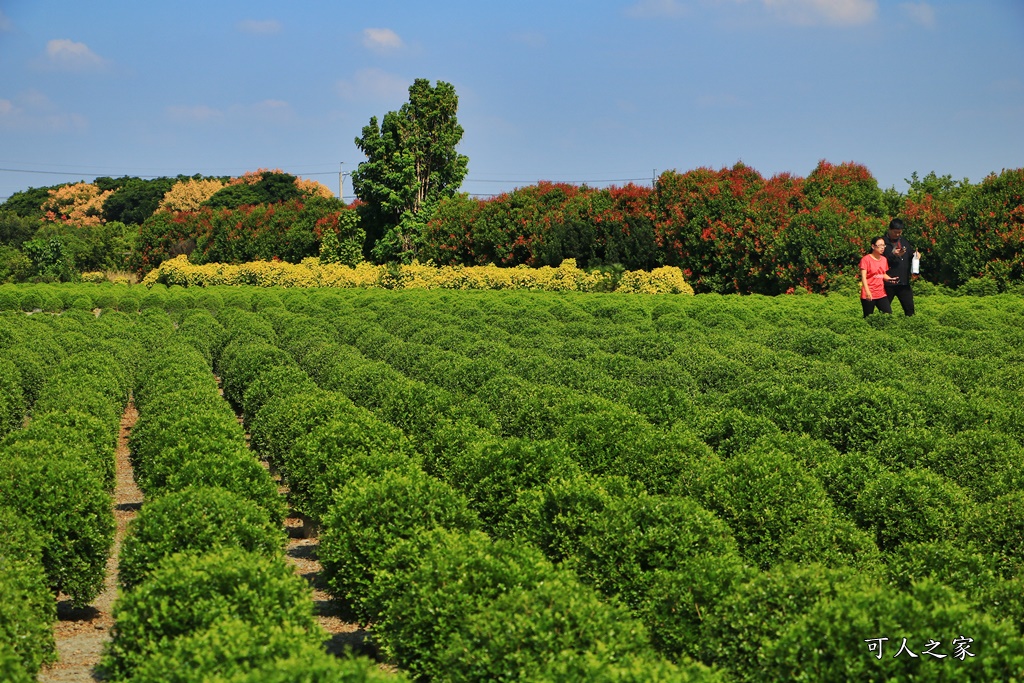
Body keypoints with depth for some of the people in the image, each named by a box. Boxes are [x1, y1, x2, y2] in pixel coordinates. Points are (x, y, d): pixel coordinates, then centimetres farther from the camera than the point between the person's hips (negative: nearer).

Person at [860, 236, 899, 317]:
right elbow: (863, 277, -13)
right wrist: (867, 292, -24)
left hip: (881, 294, 6)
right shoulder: (866, 259, -8)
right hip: (869, 295, -6)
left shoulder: (884, 259, 11)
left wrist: (890, 279, -2)